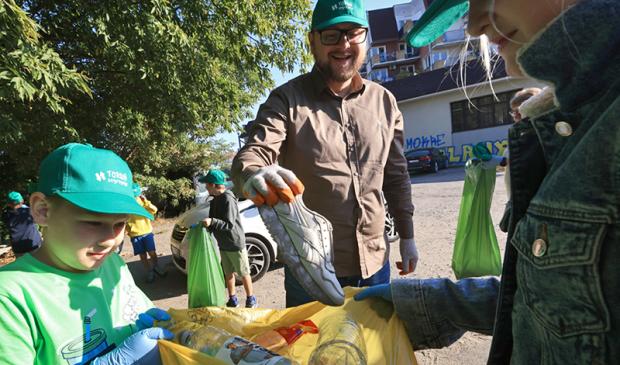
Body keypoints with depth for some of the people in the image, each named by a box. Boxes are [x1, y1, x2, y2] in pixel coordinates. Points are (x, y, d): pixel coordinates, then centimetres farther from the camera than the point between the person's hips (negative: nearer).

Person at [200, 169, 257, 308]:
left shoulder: (228, 199, -22)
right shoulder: (216, 199, 5)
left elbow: (229, 225, -25)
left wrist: (212, 221, -34)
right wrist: (207, 224, -1)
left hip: (235, 243, -8)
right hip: (223, 244, 8)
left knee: (243, 273, 7)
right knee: (228, 273, 17)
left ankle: (251, 300, 22)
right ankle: (232, 300, 31)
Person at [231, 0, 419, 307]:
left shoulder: (384, 101, 4)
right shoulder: (287, 100, -8)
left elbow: (396, 175, 10)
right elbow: (249, 157, -21)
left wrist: (406, 237, 12)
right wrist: (255, 177, -44)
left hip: (375, 262, 4)